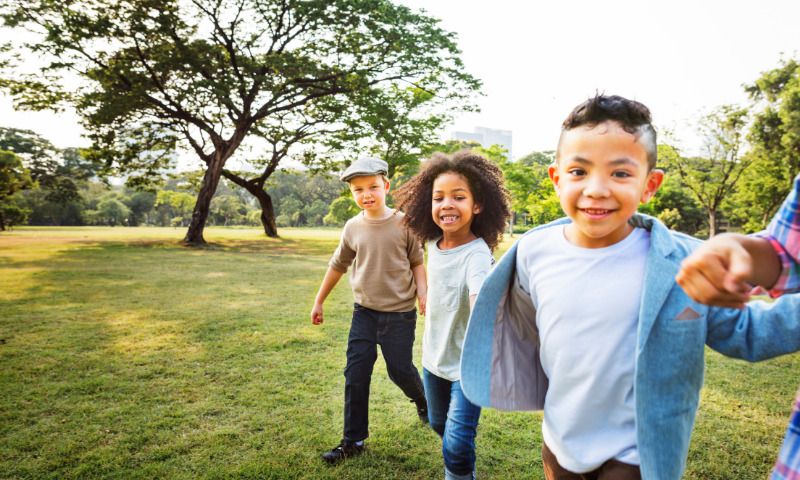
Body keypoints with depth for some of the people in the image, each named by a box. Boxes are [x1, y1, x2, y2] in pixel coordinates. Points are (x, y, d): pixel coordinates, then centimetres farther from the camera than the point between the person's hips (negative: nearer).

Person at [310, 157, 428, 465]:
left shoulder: (403, 224, -9)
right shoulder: (353, 228, -1)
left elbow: (417, 263, 1)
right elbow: (338, 265, 11)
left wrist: (423, 294, -12)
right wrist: (319, 301, 16)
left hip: (399, 312, -3)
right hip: (364, 311, 3)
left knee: (400, 369, 7)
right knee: (355, 375, 3)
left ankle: (422, 400, 42)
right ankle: (354, 440, 16)